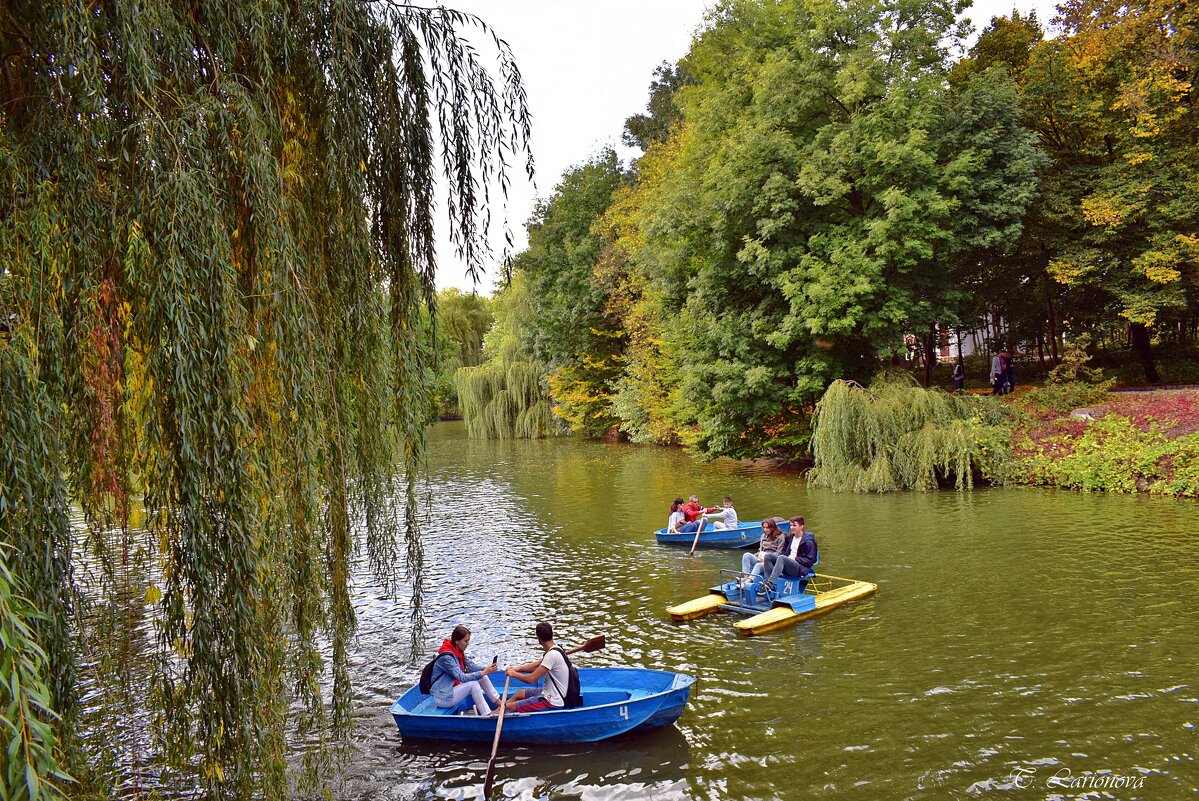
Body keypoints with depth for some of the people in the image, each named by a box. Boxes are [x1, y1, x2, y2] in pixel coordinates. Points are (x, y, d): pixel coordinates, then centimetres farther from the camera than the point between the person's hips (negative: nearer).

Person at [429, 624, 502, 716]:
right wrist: (483, 672, -29)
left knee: (483, 677, -2)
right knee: (473, 684, -26)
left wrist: (486, 669, -18)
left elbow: (472, 666, 0)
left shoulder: (459, 652, 4)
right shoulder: (446, 657, -25)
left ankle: (500, 704, 5)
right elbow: (461, 677, -27)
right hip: (443, 698, -9)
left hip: (453, 688, 9)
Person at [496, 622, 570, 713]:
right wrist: (516, 669, 9)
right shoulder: (555, 649, 3)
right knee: (519, 693, 24)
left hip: (552, 702, -10)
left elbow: (532, 679, -24)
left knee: (509, 707, -8)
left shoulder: (552, 654, -26)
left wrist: (514, 674, -8)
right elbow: (537, 665, 17)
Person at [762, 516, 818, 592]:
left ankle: (770, 584, -46)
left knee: (781, 558, -34)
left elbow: (811, 560, -8)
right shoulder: (790, 537, 16)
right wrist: (776, 555, 4)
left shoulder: (808, 541, -6)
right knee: (768, 556, -13)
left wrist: (795, 558, -13)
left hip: (801, 569, -8)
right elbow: (783, 552, 26)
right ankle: (767, 584, -26)